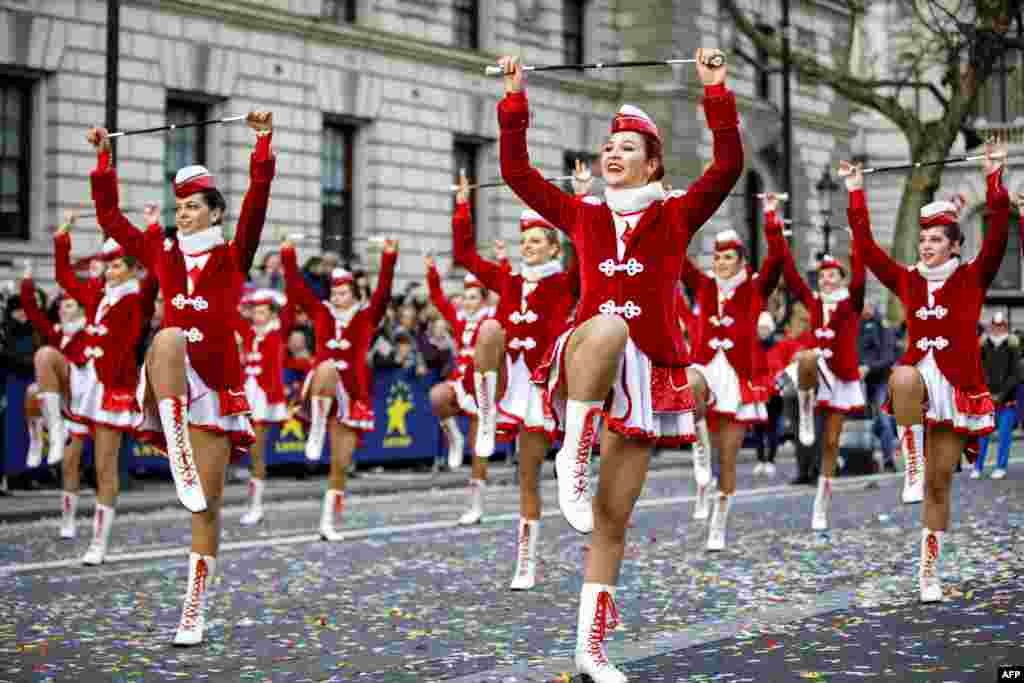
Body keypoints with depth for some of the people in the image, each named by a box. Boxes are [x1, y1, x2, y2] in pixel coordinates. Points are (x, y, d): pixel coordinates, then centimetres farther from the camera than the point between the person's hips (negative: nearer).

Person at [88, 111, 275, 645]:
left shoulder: (233, 257, 5)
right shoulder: (162, 254, 14)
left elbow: (256, 204, -8)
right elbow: (110, 217, 18)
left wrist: (263, 143, -14)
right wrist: (103, 159, 17)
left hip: (216, 384, -1)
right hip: (169, 383, 1)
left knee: (207, 506, -1)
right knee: (169, 338, -37)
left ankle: (194, 613, 7)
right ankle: (182, 470, -44)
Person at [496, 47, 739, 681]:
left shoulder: (675, 215, 7)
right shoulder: (584, 216, 12)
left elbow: (729, 165, -5)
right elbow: (517, 171, 11)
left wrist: (717, 92, -10)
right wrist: (515, 99, 6)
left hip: (643, 372, 0)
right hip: (585, 354, 0)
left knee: (613, 519, 2)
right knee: (610, 325, -40)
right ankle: (572, 460, -32)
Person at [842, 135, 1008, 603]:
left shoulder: (972, 279, 0)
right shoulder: (907, 282, 7)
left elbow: (997, 235, -11)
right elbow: (866, 248, 8)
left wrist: (994, 179, -16)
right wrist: (855, 194, 7)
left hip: (956, 387, -1)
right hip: (919, 378, 1)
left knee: (939, 485, 3)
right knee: (904, 376, -39)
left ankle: (929, 572, 12)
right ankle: (912, 469, -32)